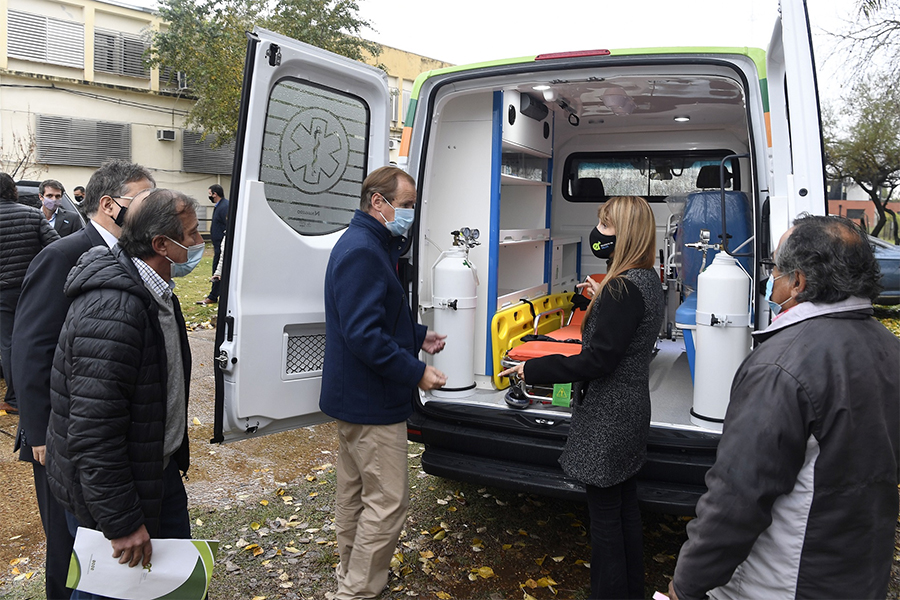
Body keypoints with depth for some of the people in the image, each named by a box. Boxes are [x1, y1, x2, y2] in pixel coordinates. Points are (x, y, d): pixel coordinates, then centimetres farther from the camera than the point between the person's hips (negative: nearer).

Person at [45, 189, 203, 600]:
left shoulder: (156, 292, 4)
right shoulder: (111, 312, -30)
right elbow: (92, 433, -30)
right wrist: (122, 522, -24)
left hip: (159, 469, 9)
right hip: (106, 488, -9)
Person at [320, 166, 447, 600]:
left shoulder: (368, 246, 14)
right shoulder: (363, 252, -22)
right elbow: (364, 334, -28)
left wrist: (418, 335, 13)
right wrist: (416, 372, -22)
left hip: (351, 396, 11)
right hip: (371, 401, -11)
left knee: (355, 493, 22)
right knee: (388, 500, -2)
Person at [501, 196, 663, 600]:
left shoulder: (622, 289, -23)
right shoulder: (647, 280, 7)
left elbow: (597, 361, -25)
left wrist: (533, 370, -18)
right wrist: (603, 301, 30)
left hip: (608, 419, -10)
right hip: (630, 412, 10)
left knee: (605, 513, 4)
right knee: (625, 505, 21)